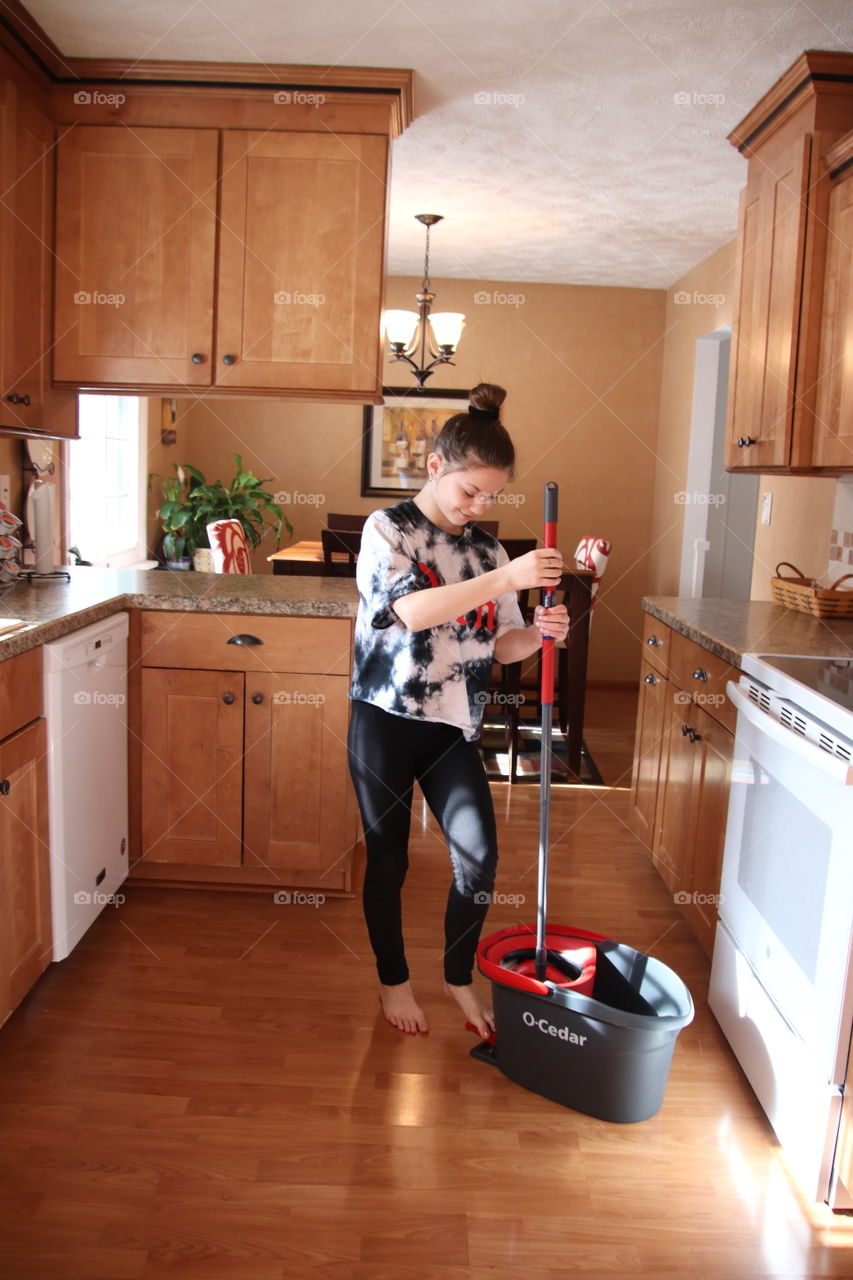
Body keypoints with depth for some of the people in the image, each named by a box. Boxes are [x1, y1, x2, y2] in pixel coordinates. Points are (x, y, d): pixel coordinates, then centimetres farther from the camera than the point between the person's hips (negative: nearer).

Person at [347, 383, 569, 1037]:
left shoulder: (488, 550, 6)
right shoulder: (387, 529, -7)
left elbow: (499, 644, 8)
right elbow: (412, 611, -24)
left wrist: (538, 633, -14)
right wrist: (505, 579, -29)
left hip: (454, 725, 4)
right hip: (386, 719, -3)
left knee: (479, 854, -4)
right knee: (388, 858, 9)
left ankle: (460, 976, 21)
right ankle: (394, 979, 31)